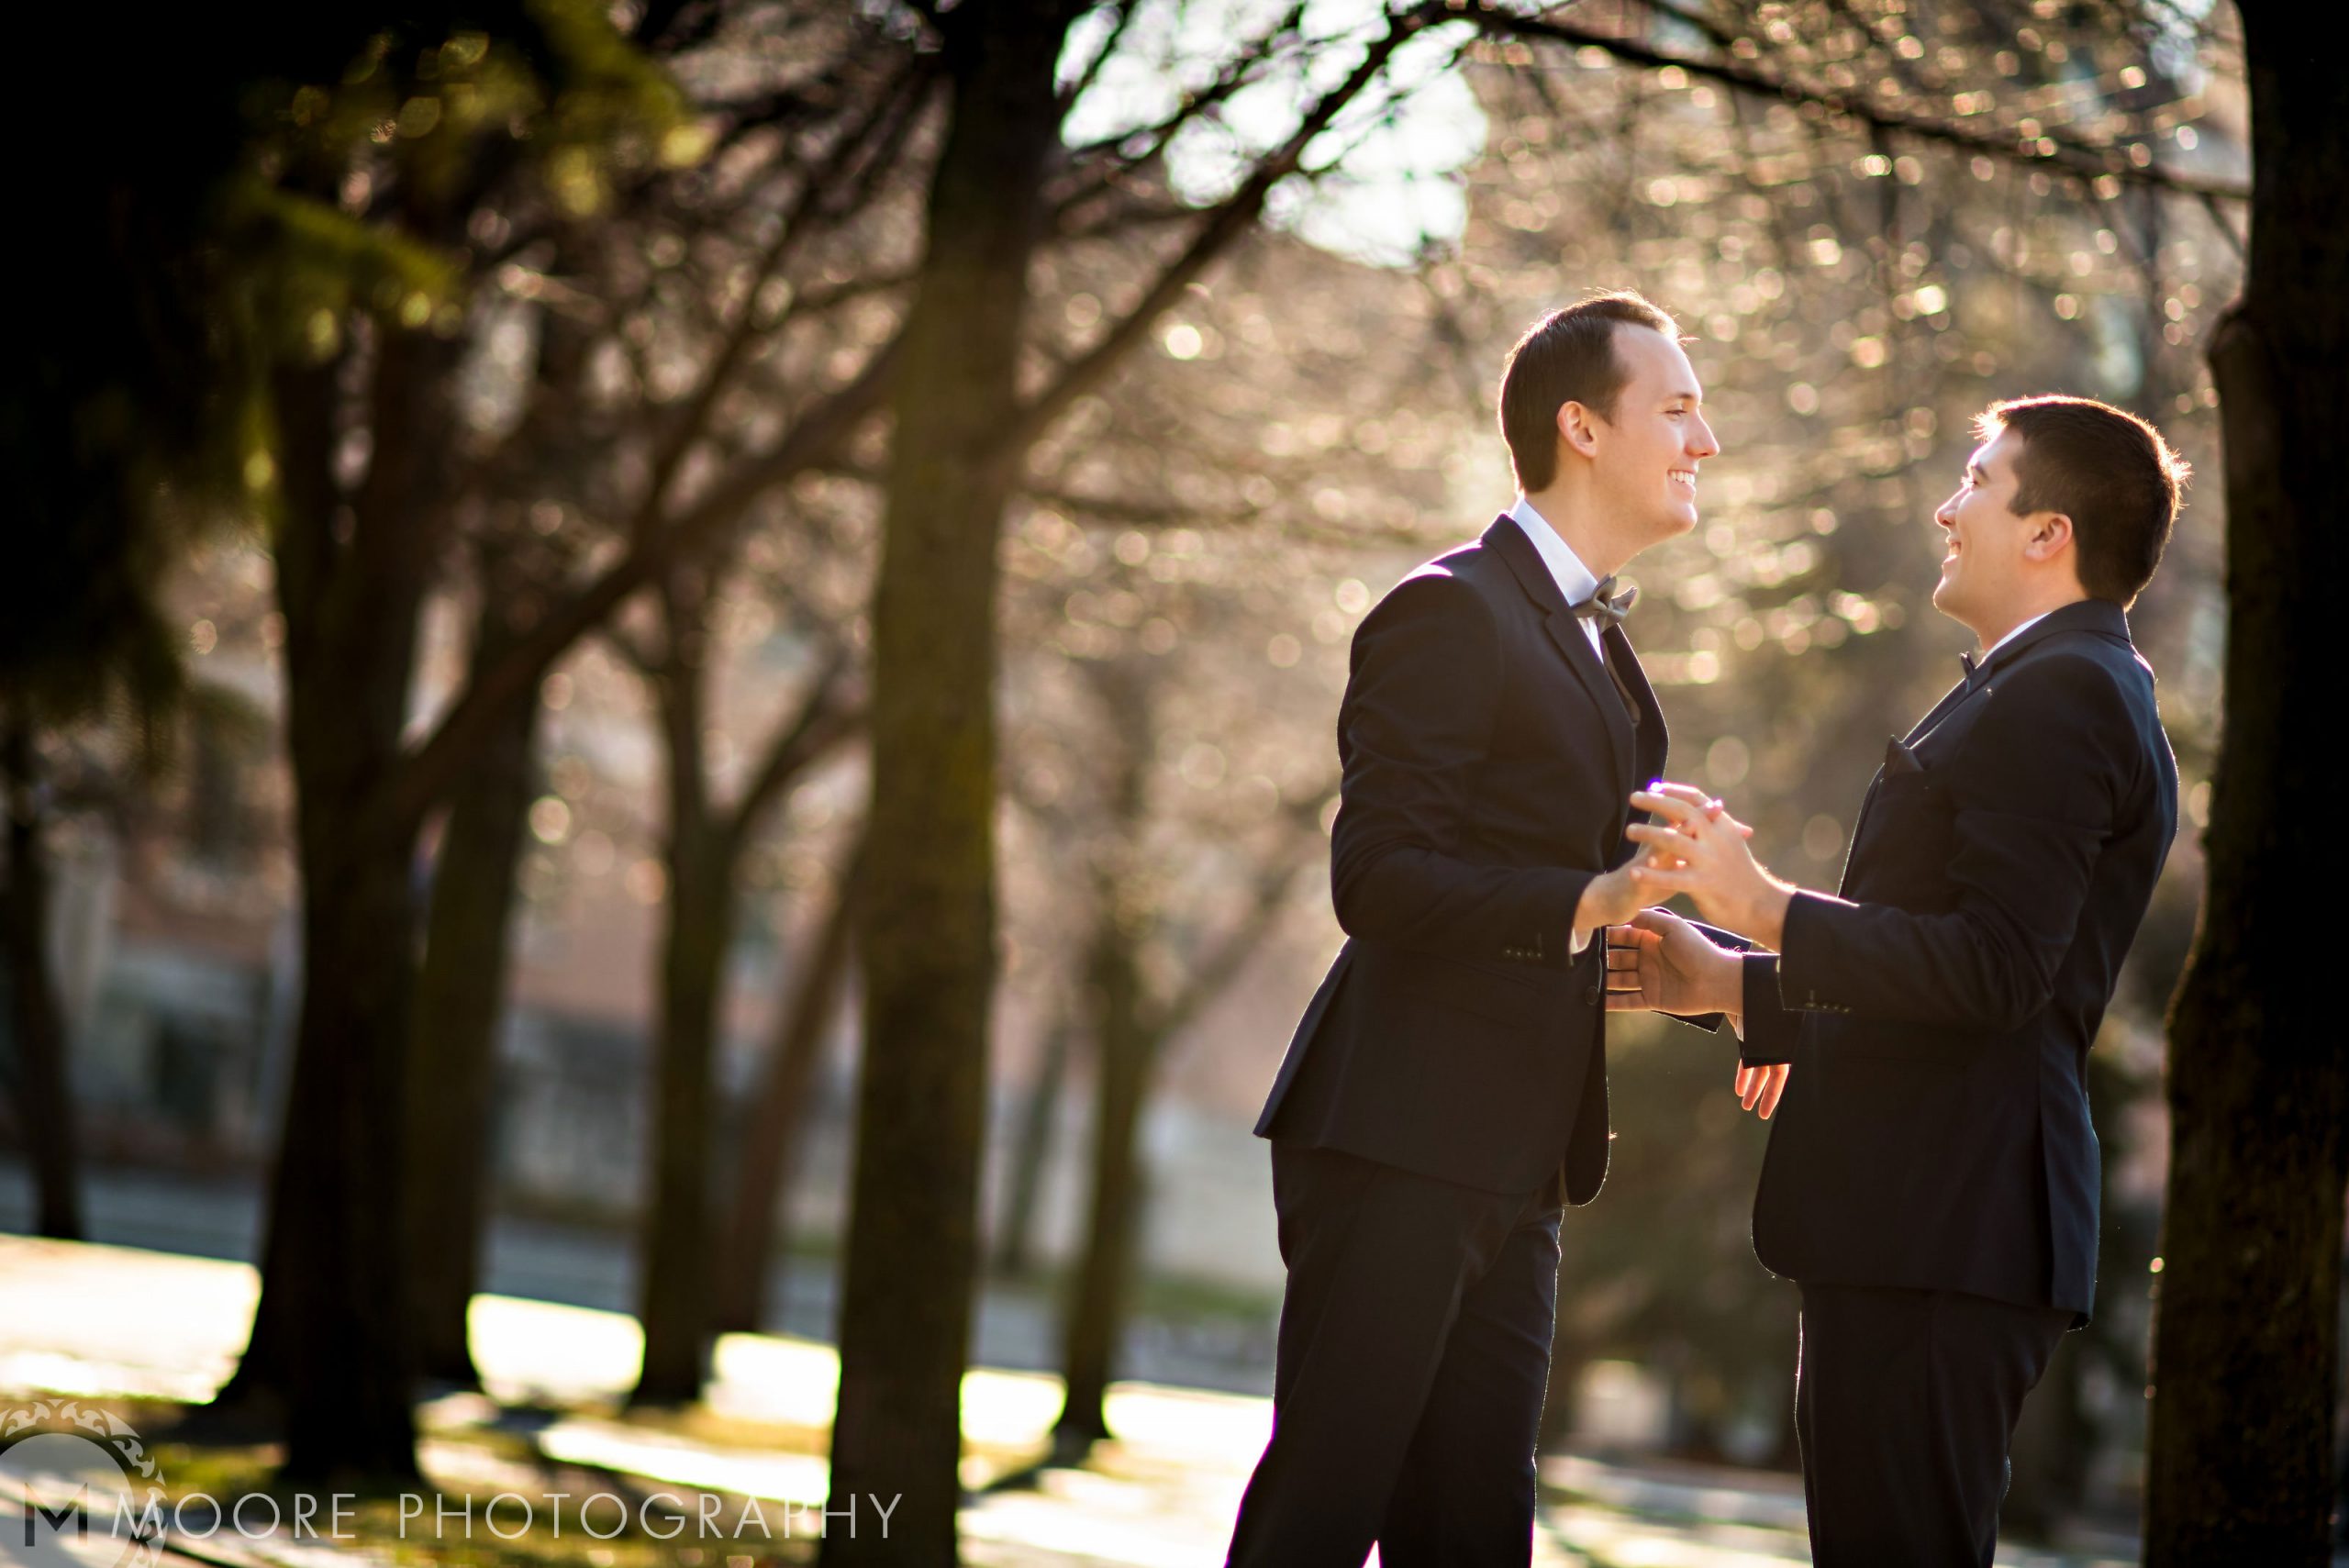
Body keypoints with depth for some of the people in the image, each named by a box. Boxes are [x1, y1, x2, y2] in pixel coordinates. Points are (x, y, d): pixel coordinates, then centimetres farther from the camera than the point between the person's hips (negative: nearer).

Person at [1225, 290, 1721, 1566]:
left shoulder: (1593, 643, 22)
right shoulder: (1454, 612, -9)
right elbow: (1378, 878, -17)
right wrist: (1587, 902, -30)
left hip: (1508, 1170, 9)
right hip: (1397, 1142, -9)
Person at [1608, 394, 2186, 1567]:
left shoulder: (2058, 696, -11)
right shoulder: (2060, 693, 23)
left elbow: (1994, 972, -21)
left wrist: (1767, 908, -20)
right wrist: (1729, 984, 21)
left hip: (1942, 1237, -11)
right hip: (1918, 1223, 11)